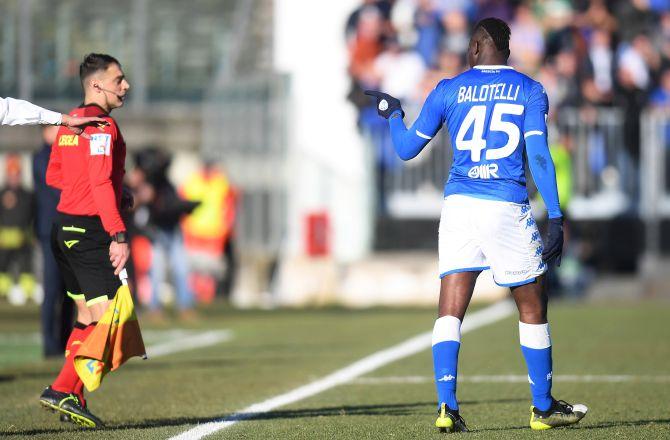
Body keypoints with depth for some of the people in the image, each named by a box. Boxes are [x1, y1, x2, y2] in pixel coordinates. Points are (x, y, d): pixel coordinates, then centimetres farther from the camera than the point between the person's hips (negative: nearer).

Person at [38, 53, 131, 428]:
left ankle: (74, 400, 16)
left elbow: (54, 176, 22)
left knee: (87, 317, 16)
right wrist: (118, 235, -26)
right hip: (90, 230, -10)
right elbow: (101, 183, -22)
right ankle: (63, 391, -15)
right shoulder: (101, 125, -13)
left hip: (65, 227, 10)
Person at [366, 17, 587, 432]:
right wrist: (556, 218, -6)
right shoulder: (529, 90, 4)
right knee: (533, 308, 12)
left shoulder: (448, 90, 8)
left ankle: (447, 407, -11)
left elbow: (407, 149, 14)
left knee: (450, 312, 2)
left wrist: (393, 114, 33)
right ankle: (544, 408, 18)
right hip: (508, 209, -1)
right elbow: (539, 156, -6)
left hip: (459, 206, 1)